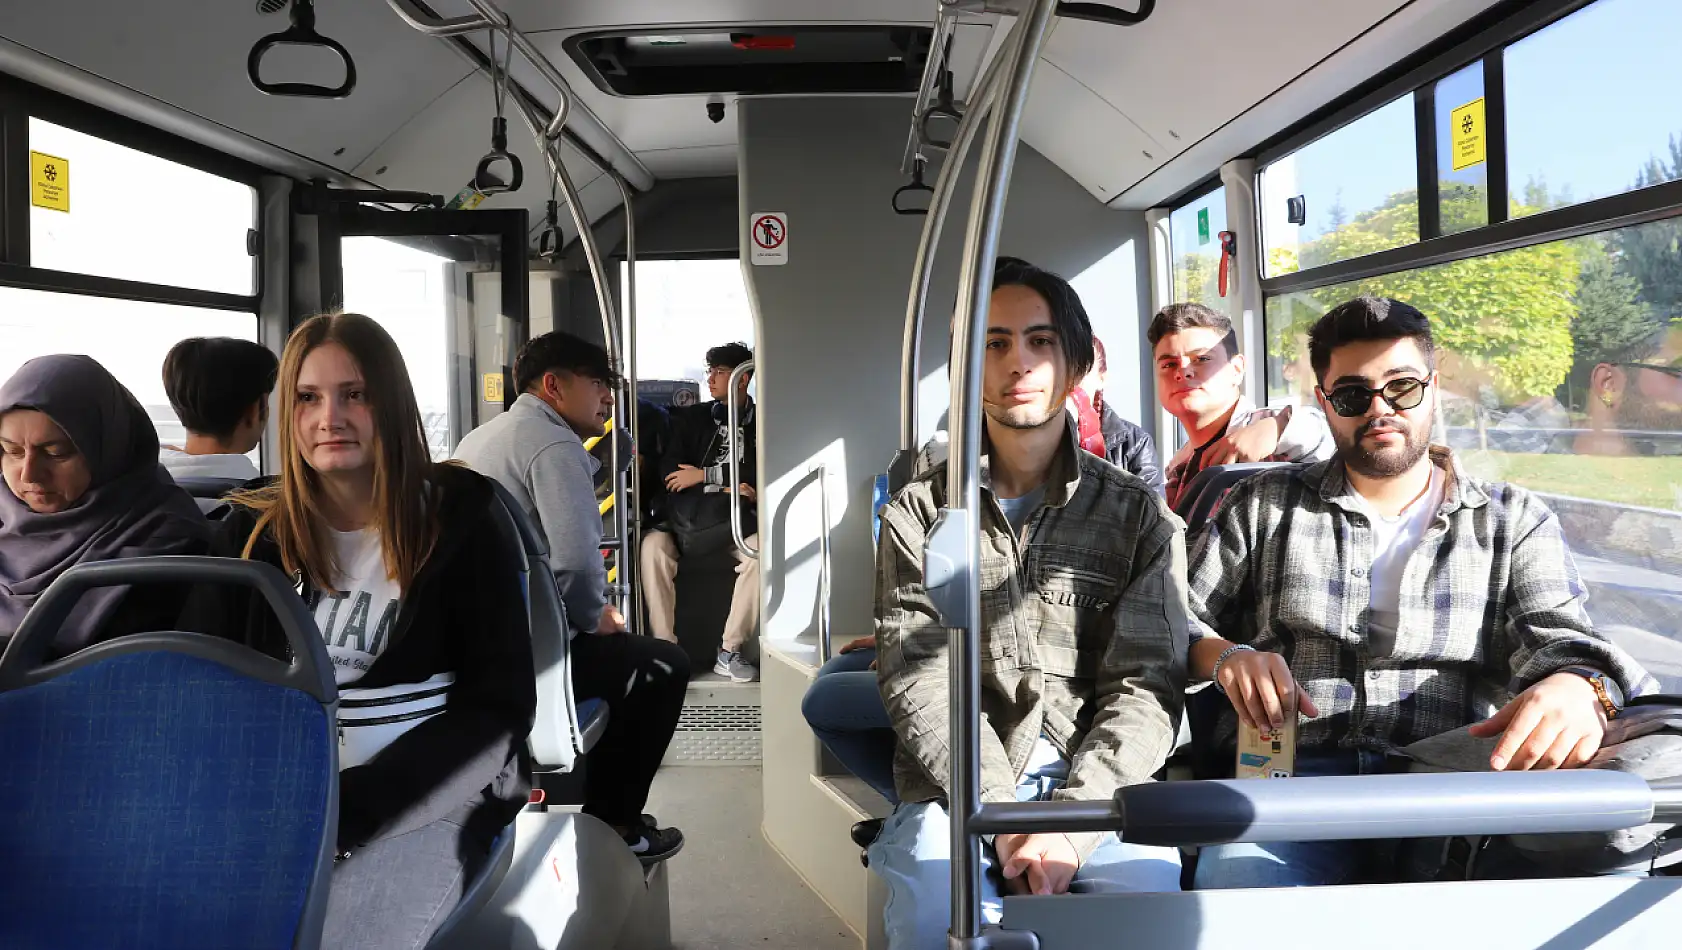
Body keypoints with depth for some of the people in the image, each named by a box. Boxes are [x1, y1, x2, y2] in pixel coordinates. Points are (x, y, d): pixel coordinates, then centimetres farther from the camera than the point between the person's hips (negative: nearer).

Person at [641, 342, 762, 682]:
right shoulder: (691, 418, 11)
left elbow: (759, 478, -7)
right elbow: (668, 471, 0)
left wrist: (704, 475, -9)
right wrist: (726, 485, -10)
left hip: (734, 519, -1)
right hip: (686, 517, 2)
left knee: (759, 551, -33)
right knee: (653, 546, -29)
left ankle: (730, 651, -24)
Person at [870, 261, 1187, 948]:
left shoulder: (1140, 516, 9)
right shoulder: (918, 515, 10)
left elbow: (1148, 685, 1)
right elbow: (917, 679, -1)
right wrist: (1002, 814, -15)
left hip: (1096, 785, 1)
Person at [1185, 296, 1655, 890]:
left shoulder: (1515, 522, 18)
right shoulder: (1263, 507, 17)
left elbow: (1557, 638, 2)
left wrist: (1576, 688, -23)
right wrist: (1223, 655, -9)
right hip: (1291, 773, -1)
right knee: (1237, 877, -35)